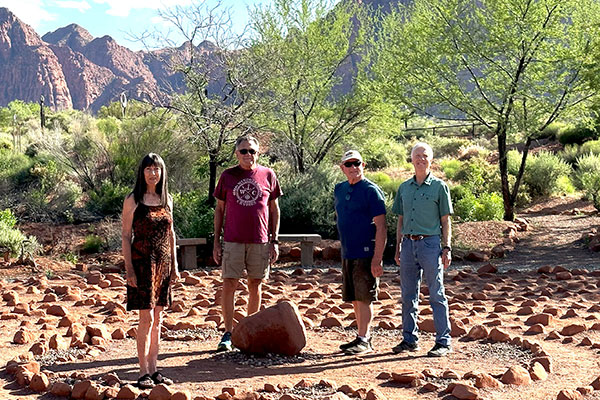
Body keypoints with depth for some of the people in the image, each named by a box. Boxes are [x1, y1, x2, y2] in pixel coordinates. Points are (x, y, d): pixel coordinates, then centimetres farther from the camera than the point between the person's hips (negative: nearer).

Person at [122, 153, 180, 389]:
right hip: (142, 263, -5)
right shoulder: (133, 201, -4)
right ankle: (144, 373, 1)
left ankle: (154, 370, 15)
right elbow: (126, 236, -6)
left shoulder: (167, 200, 10)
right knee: (147, 319, -6)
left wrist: (174, 265, 11)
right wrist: (129, 269, -12)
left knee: (157, 319, 9)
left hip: (163, 264, 5)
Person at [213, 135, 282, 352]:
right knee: (229, 286, -3)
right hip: (233, 241, 0)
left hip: (260, 241, 1)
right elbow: (219, 210, 8)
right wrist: (216, 242, 3)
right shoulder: (227, 176, 4)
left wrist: (274, 240, 3)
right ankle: (228, 334, 5)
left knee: (255, 286, 8)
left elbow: (274, 209, 9)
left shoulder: (268, 175, 4)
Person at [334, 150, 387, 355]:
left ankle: (364, 340, 0)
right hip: (347, 253, 7)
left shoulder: (371, 190, -9)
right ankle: (362, 338, 20)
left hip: (366, 253, -7)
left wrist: (377, 258, -19)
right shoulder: (339, 190, 13)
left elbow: (381, 227, -13)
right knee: (355, 298, 11)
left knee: (364, 297, -5)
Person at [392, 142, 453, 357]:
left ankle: (443, 341, 4)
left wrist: (447, 248, -6)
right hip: (408, 244, 5)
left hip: (430, 243, -5)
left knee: (436, 295, -1)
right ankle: (409, 339, 18)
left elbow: (445, 220, 1)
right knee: (408, 295, 9)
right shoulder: (404, 187, 13)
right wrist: (398, 247, 13)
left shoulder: (439, 186, 1)